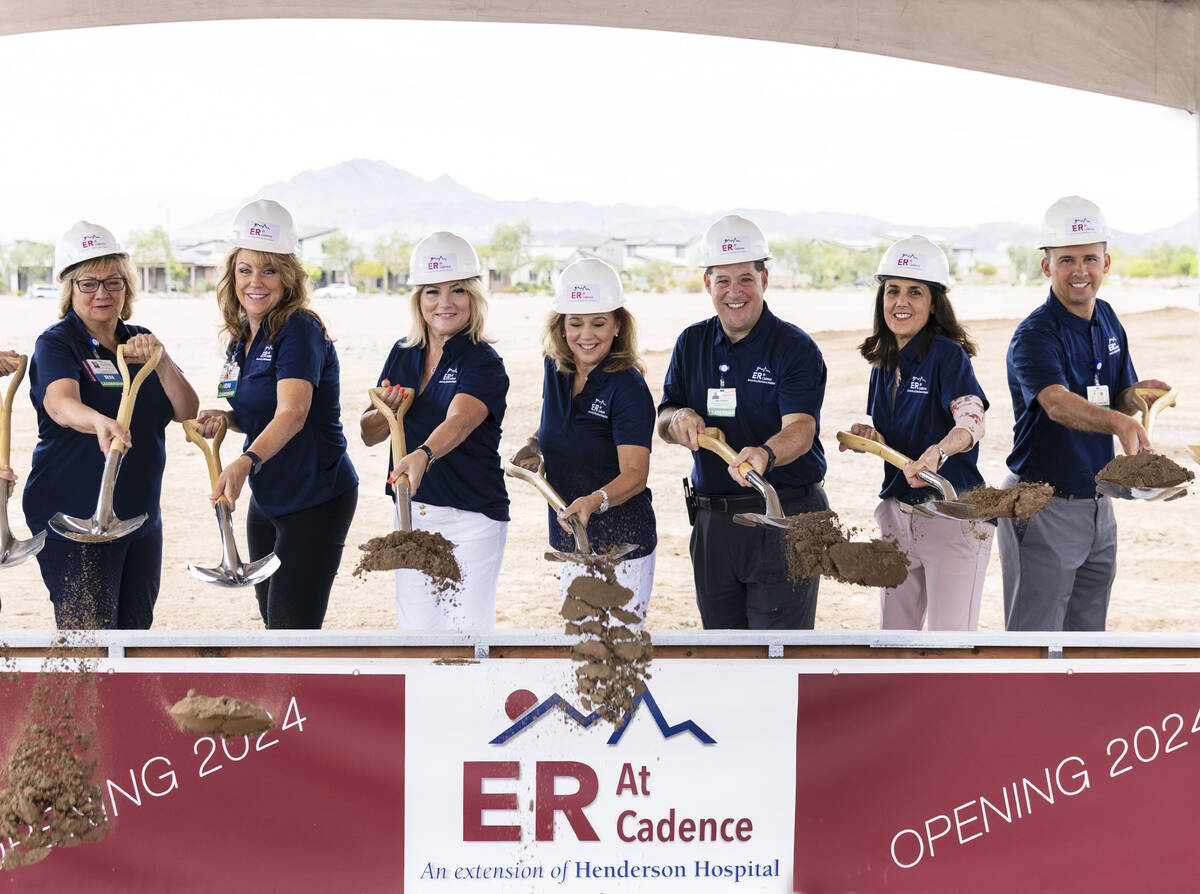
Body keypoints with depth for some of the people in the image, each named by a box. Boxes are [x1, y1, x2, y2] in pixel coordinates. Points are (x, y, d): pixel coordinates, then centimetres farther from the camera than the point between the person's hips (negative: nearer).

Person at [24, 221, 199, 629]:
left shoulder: (140, 341, 10)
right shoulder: (56, 343, -8)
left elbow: (187, 411, 0)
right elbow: (61, 405, -29)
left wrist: (161, 362, -18)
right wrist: (101, 423, -50)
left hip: (141, 516, 6)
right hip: (75, 519, -6)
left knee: (136, 627, 11)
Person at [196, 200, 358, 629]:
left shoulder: (300, 330, -18)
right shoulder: (242, 339, 8)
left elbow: (292, 414, -33)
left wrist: (246, 462, -49)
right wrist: (226, 419, -2)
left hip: (316, 501, -9)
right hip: (266, 501, 9)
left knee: (293, 626, -10)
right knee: (272, 617, 17)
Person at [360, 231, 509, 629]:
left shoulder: (484, 362, -11)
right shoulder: (402, 355, 7)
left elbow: (458, 421, -31)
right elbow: (368, 434, 10)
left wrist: (422, 455, -50)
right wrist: (387, 412, -13)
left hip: (471, 518, -6)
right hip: (411, 511, 6)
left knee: (466, 627, -5)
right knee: (415, 625, 10)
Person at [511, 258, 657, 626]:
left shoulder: (628, 387, -16)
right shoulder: (556, 369, 4)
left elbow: (635, 474, -25)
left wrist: (594, 502, -43)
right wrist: (536, 447, 3)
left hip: (620, 547, -7)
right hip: (569, 543, 7)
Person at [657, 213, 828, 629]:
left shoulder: (795, 348, -8)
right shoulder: (692, 344, 10)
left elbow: (800, 428, -22)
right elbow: (664, 421, 12)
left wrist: (765, 454, -44)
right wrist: (679, 419, -13)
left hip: (784, 520, -5)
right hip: (712, 520, 6)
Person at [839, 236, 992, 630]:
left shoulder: (948, 355, -13)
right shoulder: (883, 362, 9)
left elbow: (971, 420, -30)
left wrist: (938, 452, -50)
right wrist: (867, 436, -2)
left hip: (954, 514, -7)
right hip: (898, 515, 7)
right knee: (894, 633, 12)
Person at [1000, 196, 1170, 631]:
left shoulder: (1107, 320, 7)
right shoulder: (1034, 335, -18)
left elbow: (1122, 400, 10)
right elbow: (1057, 403, -36)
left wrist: (1136, 397, -14)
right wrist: (1118, 421, -54)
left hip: (1097, 504, 7)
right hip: (1042, 508, -7)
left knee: (1086, 636, 15)